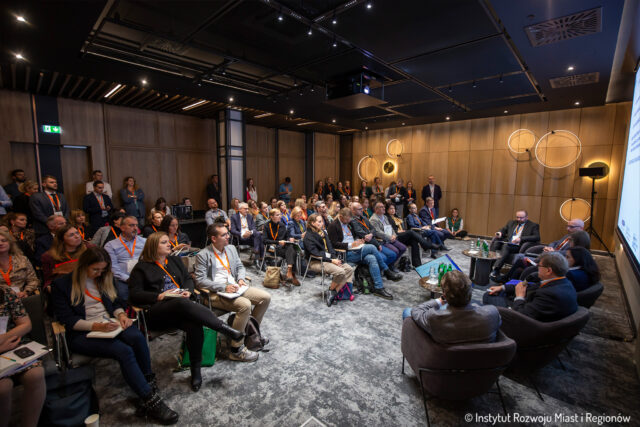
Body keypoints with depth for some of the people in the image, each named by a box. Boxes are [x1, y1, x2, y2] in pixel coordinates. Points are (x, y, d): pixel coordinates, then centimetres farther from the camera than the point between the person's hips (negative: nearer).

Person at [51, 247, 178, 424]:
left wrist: (121, 314, -4)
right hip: (83, 334, -4)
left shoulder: (103, 279, 17)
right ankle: (151, 401, -27)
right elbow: (67, 319, -6)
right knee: (124, 351, -32)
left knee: (138, 337, -31)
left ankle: (149, 387, -21)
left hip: (109, 324, 5)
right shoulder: (62, 284, 1)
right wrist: (96, 326, -20)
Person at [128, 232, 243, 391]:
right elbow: (134, 294, 2)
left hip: (182, 304, 4)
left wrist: (187, 291, -2)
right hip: (157, 311, -3)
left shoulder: (175, 260, 25)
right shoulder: (142, 267, 11)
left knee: (194, 325, -32)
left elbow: (188, 278, 21)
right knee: (183, 304, -39)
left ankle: (196, 370, -17)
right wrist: (160, 296, -11)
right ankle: (225, 328, -37)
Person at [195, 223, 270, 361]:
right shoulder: (202, 255, -8)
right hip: (216, 293, -7)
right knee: (245, 305, -32)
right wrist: (223, 287, -20)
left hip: (235, 287, 7)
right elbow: (200, 280, -13)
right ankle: (236, 349, -16)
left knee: (265, 298, -4)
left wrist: (241, 279, -1)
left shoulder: (231, 248, 13)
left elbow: (240, 267, 20)